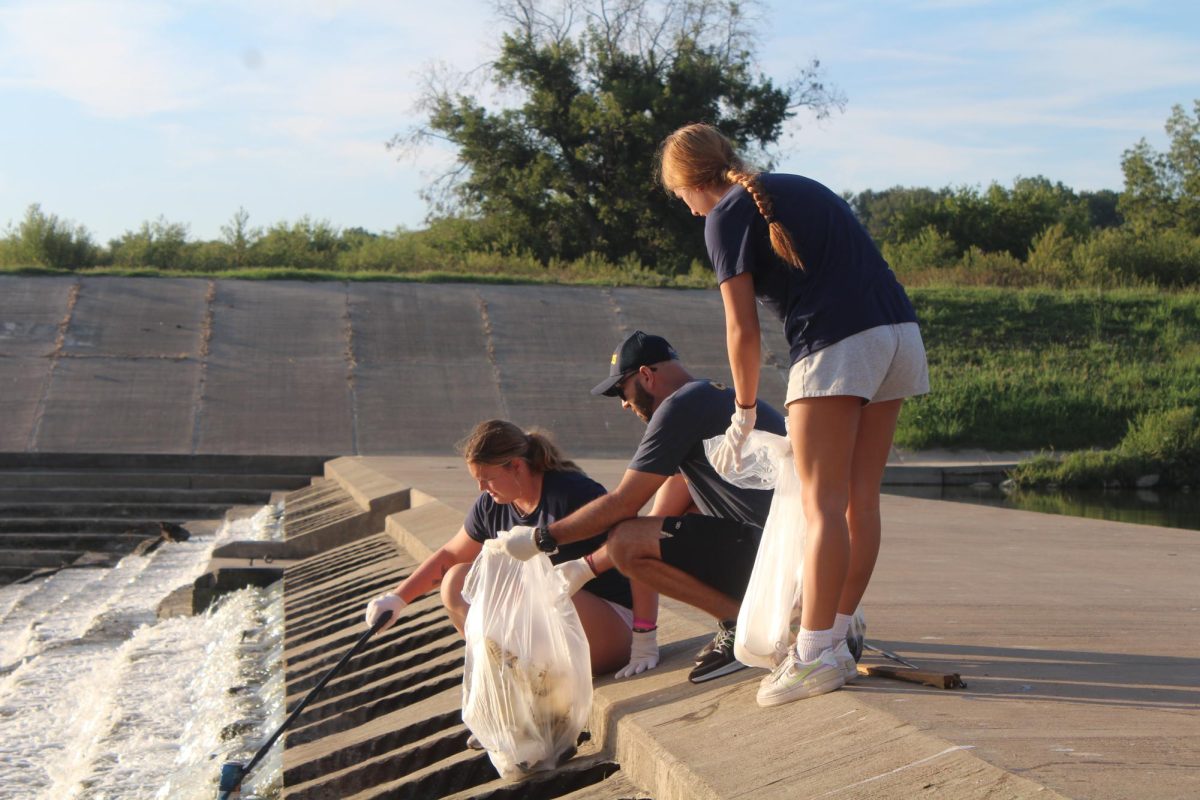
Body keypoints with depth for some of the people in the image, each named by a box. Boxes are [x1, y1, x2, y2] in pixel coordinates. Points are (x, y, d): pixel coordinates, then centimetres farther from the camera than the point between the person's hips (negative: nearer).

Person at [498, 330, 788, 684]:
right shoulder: (710, 398, 22)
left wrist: (540, 538, 3)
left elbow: (622, 505, -8)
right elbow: (665, 512, 24)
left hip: (765, 545, -10)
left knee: (625, 543, -14)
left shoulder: (679, 406, -9)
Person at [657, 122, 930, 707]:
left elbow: (743, 331, -1)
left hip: (838, 345, -8)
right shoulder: (799, 187, 25)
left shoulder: (727, 215, 2)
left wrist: (744, 415, 13)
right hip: (900, 333, 8)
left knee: (823, 504, -6)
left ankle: (813, 656, -5)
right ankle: (835, 643, 15)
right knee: (861, 501, 9)